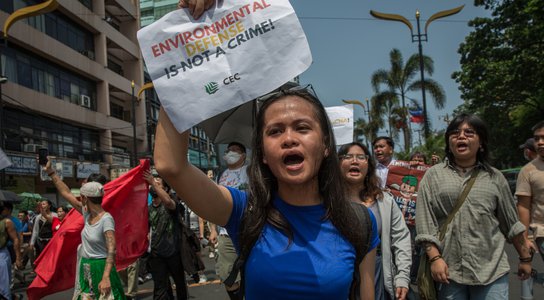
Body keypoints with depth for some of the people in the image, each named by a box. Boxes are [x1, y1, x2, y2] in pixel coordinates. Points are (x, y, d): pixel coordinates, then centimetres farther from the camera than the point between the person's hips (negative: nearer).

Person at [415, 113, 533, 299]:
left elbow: (511, 222, 14)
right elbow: (425, 221, -2)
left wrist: (525, 258, 16)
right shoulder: (433, 175, 4)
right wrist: (435, 258, -11)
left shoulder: (494, 177, 9)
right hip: (448, 269, -1)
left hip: (491, 270, 1)